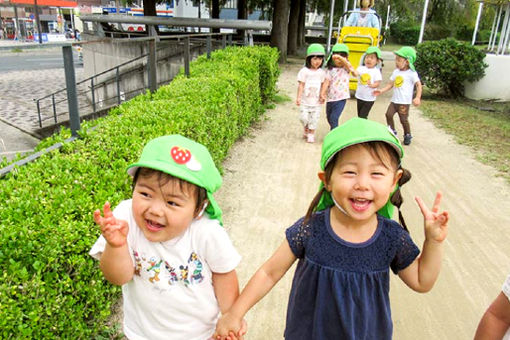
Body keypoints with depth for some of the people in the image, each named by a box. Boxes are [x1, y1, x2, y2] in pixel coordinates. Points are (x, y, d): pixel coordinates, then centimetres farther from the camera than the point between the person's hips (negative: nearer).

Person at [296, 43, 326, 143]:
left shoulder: (321, 72, 3)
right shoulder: (304, 71, -7)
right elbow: (301, 85, -6)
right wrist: (298, 97, -10)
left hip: (316, 101, 2)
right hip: (305, 100, -2)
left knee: (314, 118, 4)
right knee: (304, 117, -3)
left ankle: (311, 134, 19)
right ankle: (306, 130, 25)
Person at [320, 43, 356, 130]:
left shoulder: (346, 68, -5)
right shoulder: (330, 70, 1)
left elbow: (348, 65, -28)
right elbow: (326, 82, -8)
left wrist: (340, 58, -48)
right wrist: (322, 93, -22)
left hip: (341, 98, -4)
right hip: (330, 98, 4)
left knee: (334, 118, -14)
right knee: (329, 118, 20)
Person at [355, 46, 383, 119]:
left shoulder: (376, 71, -9)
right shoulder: (361, 68, -3)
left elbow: (377, 83, -11)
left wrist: (372, 85, -33)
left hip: (369, 98, -4)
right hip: (359, 96, 4)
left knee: (362, 116, -7)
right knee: (359, 115, 16)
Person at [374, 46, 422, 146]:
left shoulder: (412, 73, -10)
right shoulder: (396, 71, 8)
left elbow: (418, 85, -11)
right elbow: (390, 84, 14)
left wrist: (417, 97, -23)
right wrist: (381, 91, 3)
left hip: (404, 102, -5)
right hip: (394, 100, 5)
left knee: (403, 119, 0)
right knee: (389, 114, -5)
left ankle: (407, 135, 23)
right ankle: (392, 132, 14)